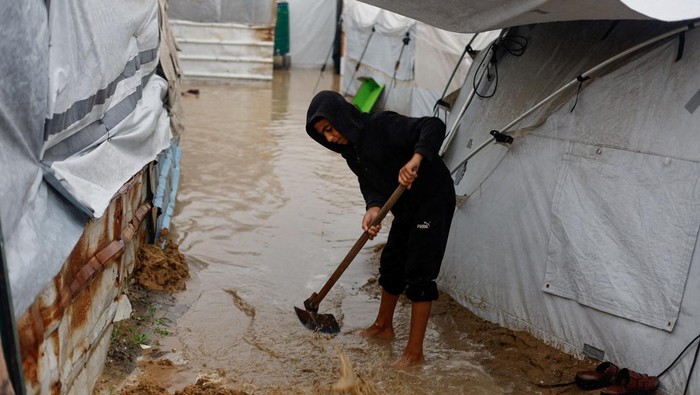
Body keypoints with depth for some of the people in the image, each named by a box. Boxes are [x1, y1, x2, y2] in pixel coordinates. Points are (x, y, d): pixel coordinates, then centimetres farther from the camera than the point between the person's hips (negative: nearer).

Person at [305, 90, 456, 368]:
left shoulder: (383, 125, -26)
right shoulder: (351, 148, 0)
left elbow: (434, 126, -33)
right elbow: (369, 182, -4)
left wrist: (415, 158, -50)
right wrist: (373, 207, -25)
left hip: (433, 201, -9)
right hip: (405, 208, 9)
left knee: (419, 274, -6)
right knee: (391, 264, 18)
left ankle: (415, 352, 5)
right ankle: (383, 325, 40)